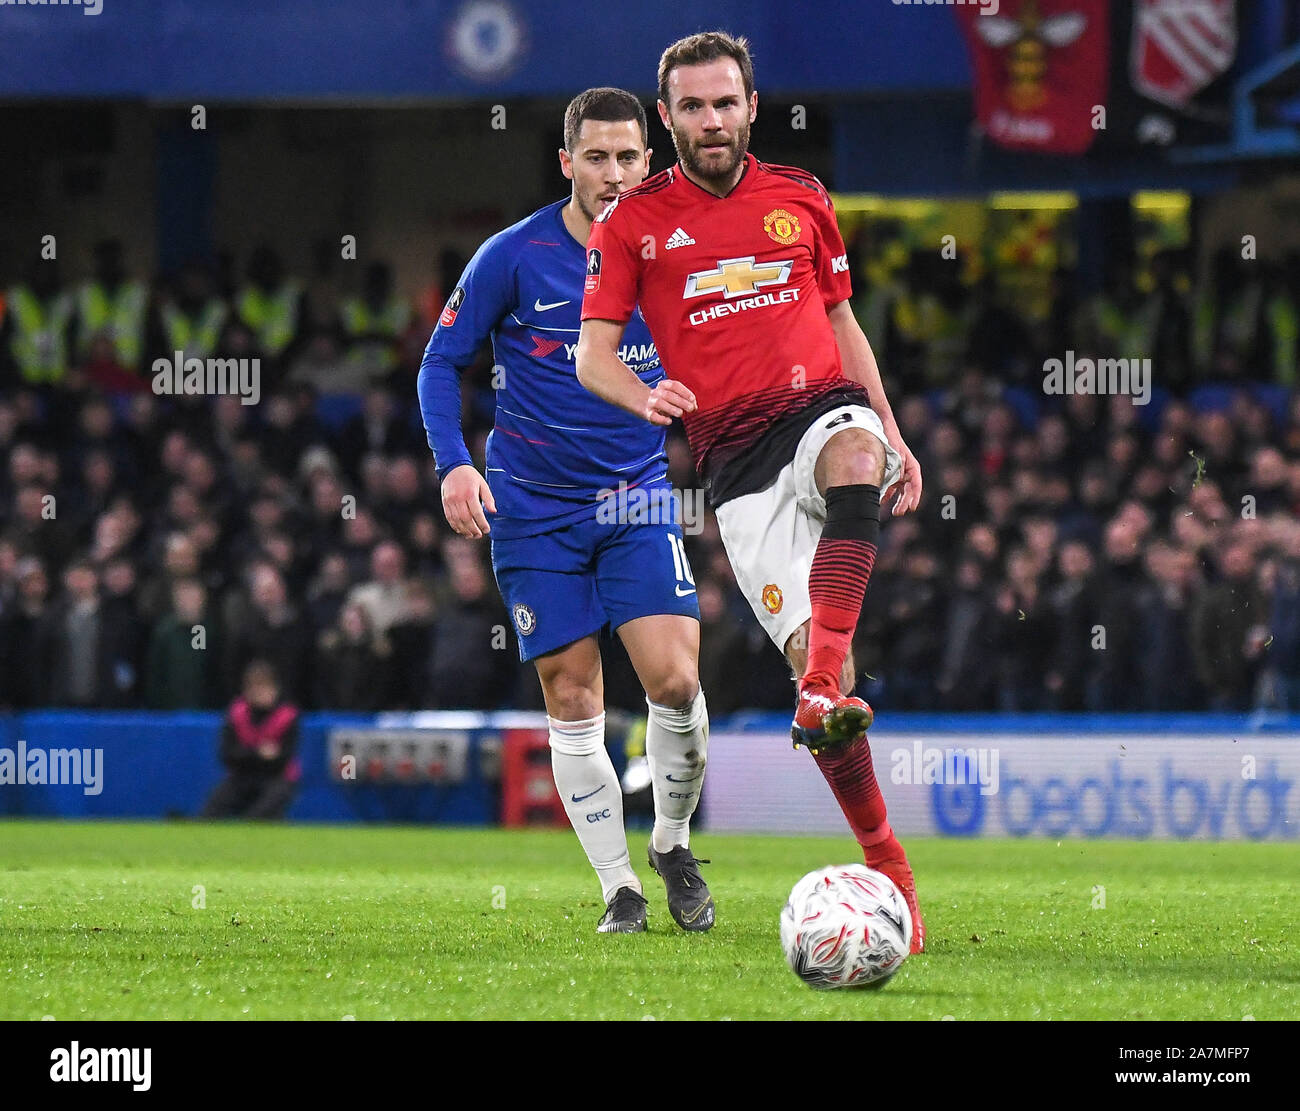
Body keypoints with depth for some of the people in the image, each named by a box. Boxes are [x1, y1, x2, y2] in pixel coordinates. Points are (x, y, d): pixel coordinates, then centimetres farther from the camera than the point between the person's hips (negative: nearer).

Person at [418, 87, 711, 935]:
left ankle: (673, 844, 12)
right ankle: (619, 887, 10)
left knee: (675, 680, -13)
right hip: (536, 508, -1)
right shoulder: (515, 257, -7)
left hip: (639, 497, 1)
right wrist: (454, 463, -14)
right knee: (573, 701, 0)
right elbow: (443, 361, -1)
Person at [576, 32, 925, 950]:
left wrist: (892, 435, 16)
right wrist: (645, 397, -17)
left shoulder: (800, 198, 15)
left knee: (852, 458, -39)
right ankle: (883, 859, -2)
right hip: (733, 450, 0)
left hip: (822, 401, 1)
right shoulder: (634, 221, 9)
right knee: (805, 646, -11)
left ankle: (825, 693, -51)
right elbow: (593, 353, 5)